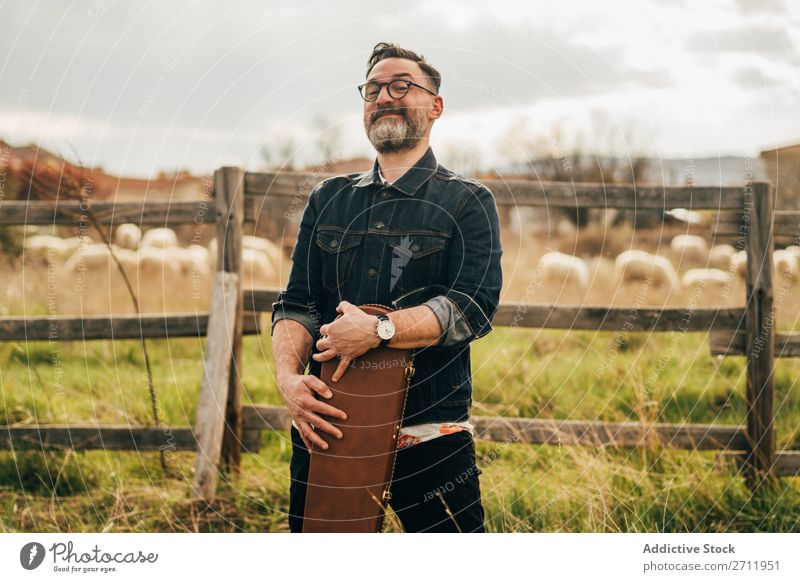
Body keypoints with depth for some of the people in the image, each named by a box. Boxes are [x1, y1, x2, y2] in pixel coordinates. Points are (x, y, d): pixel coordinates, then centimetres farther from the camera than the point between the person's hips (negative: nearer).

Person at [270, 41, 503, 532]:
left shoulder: (467, 203, 3)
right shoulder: (329, 200, 14)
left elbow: (474, 307, -10)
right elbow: (297, 304, 6)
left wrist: (379, 330, -22)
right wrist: (289, 376, -14)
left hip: (429, 436, -3)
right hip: (327, 425, 3)